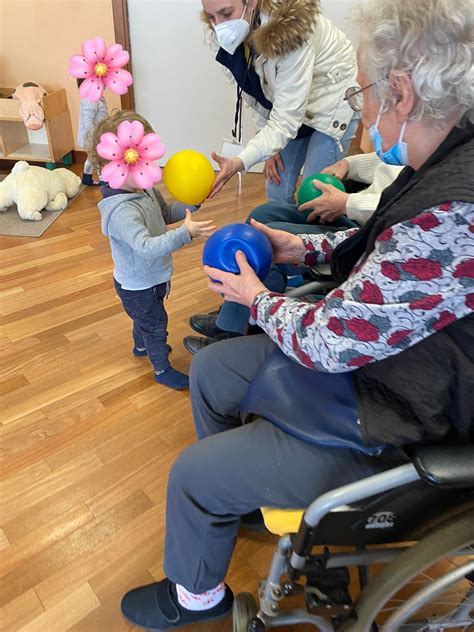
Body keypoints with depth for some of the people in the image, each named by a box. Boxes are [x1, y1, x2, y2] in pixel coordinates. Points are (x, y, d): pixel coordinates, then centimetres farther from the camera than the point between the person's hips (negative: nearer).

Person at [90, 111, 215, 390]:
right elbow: (147, 247, -46)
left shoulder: (146, 190, -6)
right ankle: (162, 369, 35)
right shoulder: (122, 212, -36)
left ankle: (141, 346, 60)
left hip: (151, 279, 9)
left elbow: (166, 213, 11)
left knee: (145, 317, 32)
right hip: (137, 286, -9)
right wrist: (185, 234, -55)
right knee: (156, 325, 11)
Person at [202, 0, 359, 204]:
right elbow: (255, 95, -1)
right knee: (276, 190, 6)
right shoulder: (228, 36, -14)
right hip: (291, 105, 6)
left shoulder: (289, 32, -33)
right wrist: (270, 146, -2)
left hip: (334, 103, -6)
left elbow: (286, 119, -37)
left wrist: (239, 162, -49)